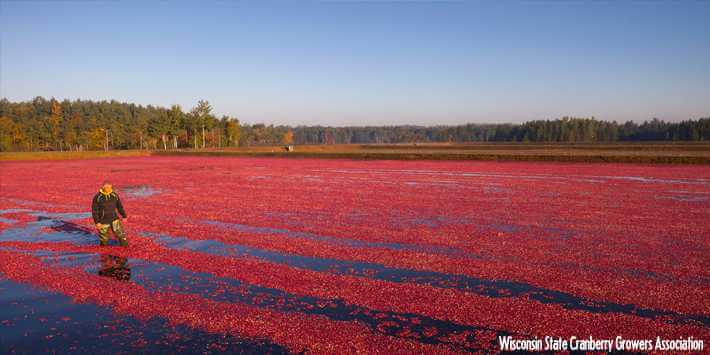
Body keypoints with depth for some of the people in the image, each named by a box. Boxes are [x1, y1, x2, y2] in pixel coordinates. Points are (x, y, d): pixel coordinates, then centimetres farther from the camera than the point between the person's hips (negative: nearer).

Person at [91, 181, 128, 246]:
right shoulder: (97, 197, -11)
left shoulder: (114, 195, -2)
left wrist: (124, 216, 11)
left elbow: (119, 206, 10)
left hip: (114, 219, 2)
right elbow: (94, 211, -9)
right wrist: (97, 222, -13)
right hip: (103, 221, -2)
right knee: (104, 242, 6)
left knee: (120, 233, -12)